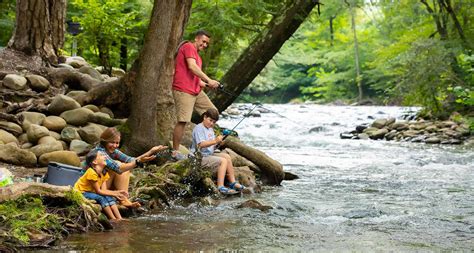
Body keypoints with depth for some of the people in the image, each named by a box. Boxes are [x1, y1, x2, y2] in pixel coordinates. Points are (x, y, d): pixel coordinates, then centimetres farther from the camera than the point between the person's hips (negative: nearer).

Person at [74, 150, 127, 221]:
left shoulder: (104, 173, 3)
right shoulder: (92, 172, -24)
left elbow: (104, 190, -7)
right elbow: (98, 191, -21)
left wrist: (117, 192, -19)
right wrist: (114, 194, -22)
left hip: (91, 192, 8)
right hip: (81, 193, -8)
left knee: (109, 198, -13)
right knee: (101, 198, -28)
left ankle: (119, 218, -21)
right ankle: (113, 219, -27)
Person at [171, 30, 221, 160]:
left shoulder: (196, 53, 25)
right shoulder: (189, 47, -6)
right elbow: (192, 67, -20)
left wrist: (204, 84, 9)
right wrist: (208, 80, -23)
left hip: (196, 90, 10)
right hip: (183, 90, -10)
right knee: (182, 120, -14)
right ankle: (175, 152, -8)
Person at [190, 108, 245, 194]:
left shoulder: (210, 129, 18)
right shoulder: (198, 128, -13)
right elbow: (201, 144, -27)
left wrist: (218, 143, -1)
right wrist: (215, 141, -36)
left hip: (210, 154, 9)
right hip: (200, 157, -9)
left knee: (227, 156, -4)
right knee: (223, 161, -21)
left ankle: (233, 182, -1)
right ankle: (220, 187, -26)